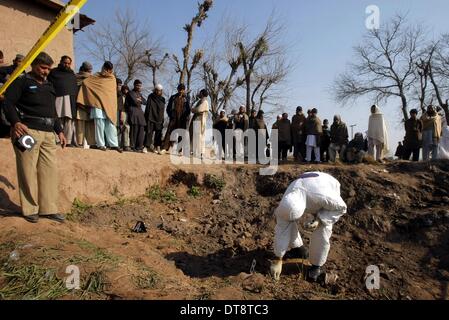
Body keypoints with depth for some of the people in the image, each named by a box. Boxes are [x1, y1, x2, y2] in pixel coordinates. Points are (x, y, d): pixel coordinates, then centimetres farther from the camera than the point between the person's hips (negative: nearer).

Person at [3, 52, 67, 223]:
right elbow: (8, 102, -7)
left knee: (50, 170, 2)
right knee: (28, 171, -5)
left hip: (48, 133, 6)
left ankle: (49, 209, 7)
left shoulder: (49, 86, 25)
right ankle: (30, 209, 4)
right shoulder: (22, 81, 4)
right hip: (28, 130, -6)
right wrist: (15, 122, -22)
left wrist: (59, 131, 22)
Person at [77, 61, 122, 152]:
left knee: (111, 125, 0)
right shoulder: (96, 77, 6)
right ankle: (100, 144, -4)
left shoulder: (113, 79, 16)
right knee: (100, 124, -6)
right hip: (98, 104, -3)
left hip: (109, 105, 4)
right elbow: (85, 82, -1)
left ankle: (114, 144, 1)